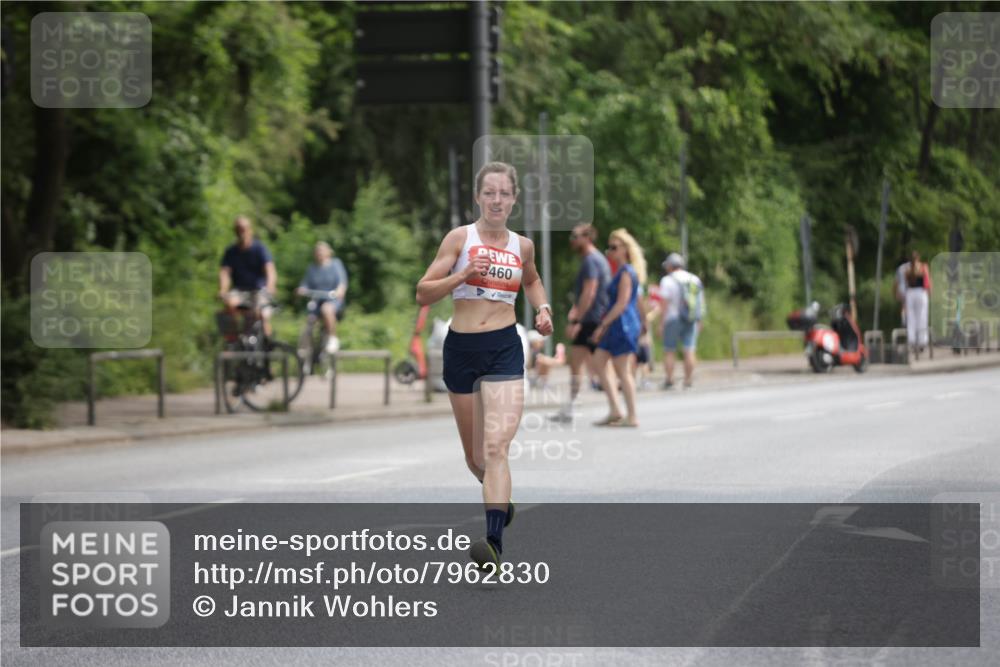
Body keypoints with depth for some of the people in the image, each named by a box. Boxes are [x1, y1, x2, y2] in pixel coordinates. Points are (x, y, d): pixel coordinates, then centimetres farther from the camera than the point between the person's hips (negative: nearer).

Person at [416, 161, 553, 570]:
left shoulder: (522, 245, 7)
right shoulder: (460, 238, -1)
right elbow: (423, 294, -5)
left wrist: (542, 308, 11)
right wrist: (462, 275, -19)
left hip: (505, 350, -1)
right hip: (461, 348, 1)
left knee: (496, 448, -18)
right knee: (474, 455, 13)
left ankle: (494, 541, -28)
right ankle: (500, 497, 46)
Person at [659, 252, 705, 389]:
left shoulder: (668, 280, -6)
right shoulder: (695, 280, 10)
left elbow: (665, 303, -11)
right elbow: (701, 302, 12)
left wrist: (662, 322, -9)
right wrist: (699, 322, 18)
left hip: (673, 320, -4)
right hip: (691, 321, 4)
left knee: (669, 351, 4)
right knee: (689, 351, 2)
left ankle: (669, 379, -3)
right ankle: (688, 381, -1)